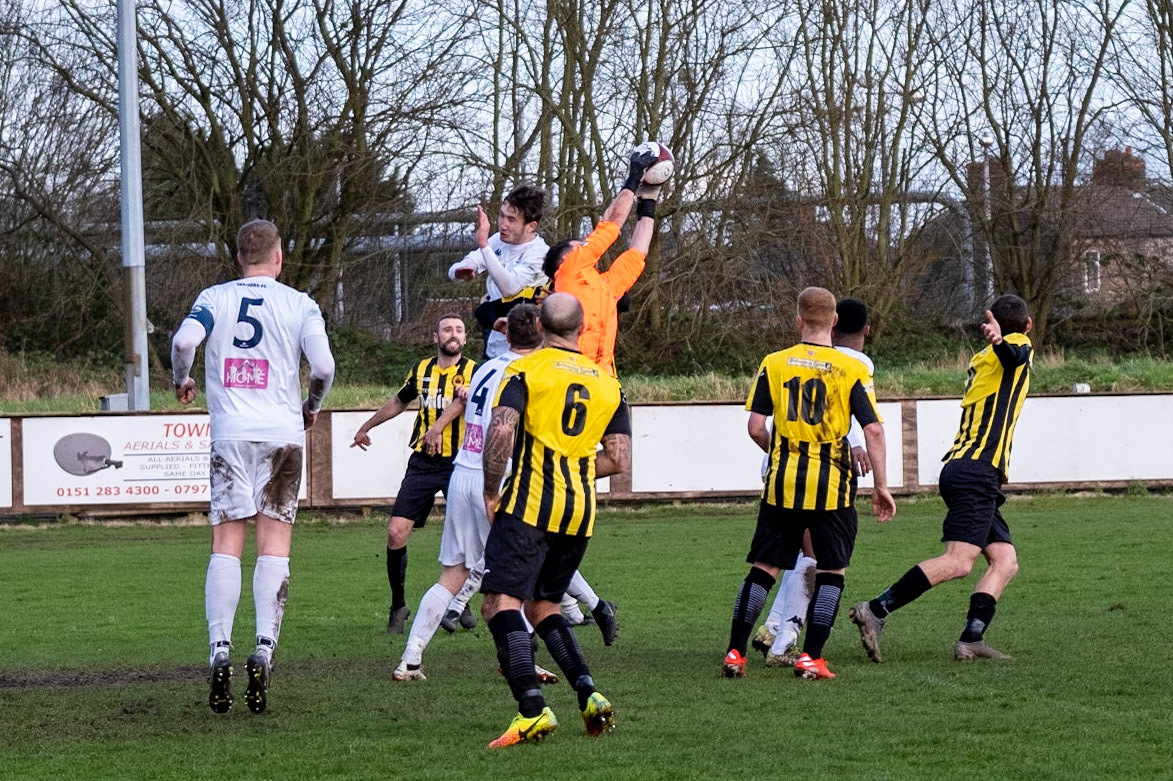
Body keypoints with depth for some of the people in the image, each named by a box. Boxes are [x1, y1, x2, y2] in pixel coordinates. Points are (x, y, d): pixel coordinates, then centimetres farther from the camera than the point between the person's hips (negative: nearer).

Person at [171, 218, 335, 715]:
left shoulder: (214, 298, 6)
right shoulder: (299, 305, 3)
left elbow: (183, 342, -10)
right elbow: (322, 367, -7)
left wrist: (181, 382, 10)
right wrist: (311, 408, 12)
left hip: (229, 434, 1)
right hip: (282, 432, -1)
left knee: (226, 544, 3)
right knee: (274, 546, 1)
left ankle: (219, 653, -7)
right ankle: (263, 651, -11)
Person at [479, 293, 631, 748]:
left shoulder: (526, 370, -2)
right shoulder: (607, 383, 13)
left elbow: (501, 431, -16)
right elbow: (619, 459, 8)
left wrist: (491, 491, -5)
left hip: (530, 505, -6)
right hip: (581, 512, 6)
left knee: (501, 602, -7)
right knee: (542, 606, 20)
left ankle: (532, 710, -22)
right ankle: (588, 694, 4)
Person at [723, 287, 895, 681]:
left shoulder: (774, 364, 2)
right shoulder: (852, 370, -3)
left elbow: (756, 427, -1)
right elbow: (873, 430, -8)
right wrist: (881, 485, 0)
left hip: (783, 482, 2)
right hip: (831, 485, -2)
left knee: (764, 567, 9)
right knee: (832, 570, 8)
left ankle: (734, 653, 7)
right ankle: (811, 657, 2)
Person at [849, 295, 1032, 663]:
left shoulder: (983, 358, 24)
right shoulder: (1018, 344, 1)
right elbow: (1015, 354, -24)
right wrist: (1000, 343, -46)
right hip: (976, 471, -10)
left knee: (1005, 561, 3)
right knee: (958, 562, -19)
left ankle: (971, 640, -8)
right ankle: (875, 611, -22)